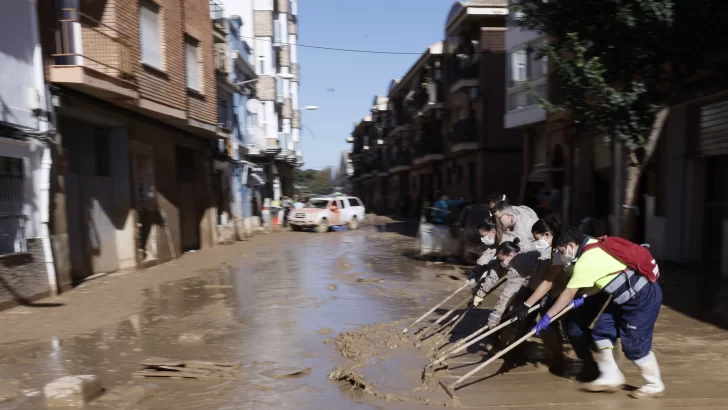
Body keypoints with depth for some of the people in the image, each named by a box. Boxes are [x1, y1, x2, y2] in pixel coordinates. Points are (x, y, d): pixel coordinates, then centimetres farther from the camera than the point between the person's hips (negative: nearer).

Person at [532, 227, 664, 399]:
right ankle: (611, 377, 17)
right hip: (628, 297, 10)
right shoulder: (594, 246, 3)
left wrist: (547, 317, -10)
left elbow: (568, 294, -18)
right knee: (602, 331, 7)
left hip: (643, 299, -10)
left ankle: (655, 385, 22)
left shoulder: (586, 261, -24)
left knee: (634, 345, 0)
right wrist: (583, 296, 3)